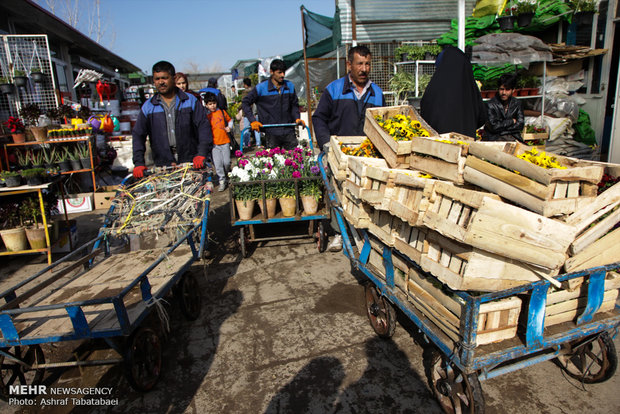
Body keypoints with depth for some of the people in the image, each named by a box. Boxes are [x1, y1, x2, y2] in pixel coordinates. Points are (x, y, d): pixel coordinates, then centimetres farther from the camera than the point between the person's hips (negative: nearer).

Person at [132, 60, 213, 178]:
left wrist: (201, 153, -11)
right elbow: (138, 135, 11)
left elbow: (204, 126, 1)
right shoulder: (148, 107, 10)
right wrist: (139, 163, 0)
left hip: (190, 161, -1)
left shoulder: (190, 100, 6)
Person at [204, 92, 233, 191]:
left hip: (225, 142, 1)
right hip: (214, 143, -1)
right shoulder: (206, 116, 2)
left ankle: (227, 175, 29)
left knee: (226, 162, 0)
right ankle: (222, 181, 8)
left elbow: (230, 120, 21)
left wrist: (229, 127, 3)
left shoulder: (222, 112, 6)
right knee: (217, 164, -4)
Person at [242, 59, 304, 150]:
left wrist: (297, 118, 2)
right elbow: (245, 103, 5)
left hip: (289, 132, 3)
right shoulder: (261, 88, -2)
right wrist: (253, 121, -6)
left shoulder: (290, 86, 8)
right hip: (271, 134, -3)